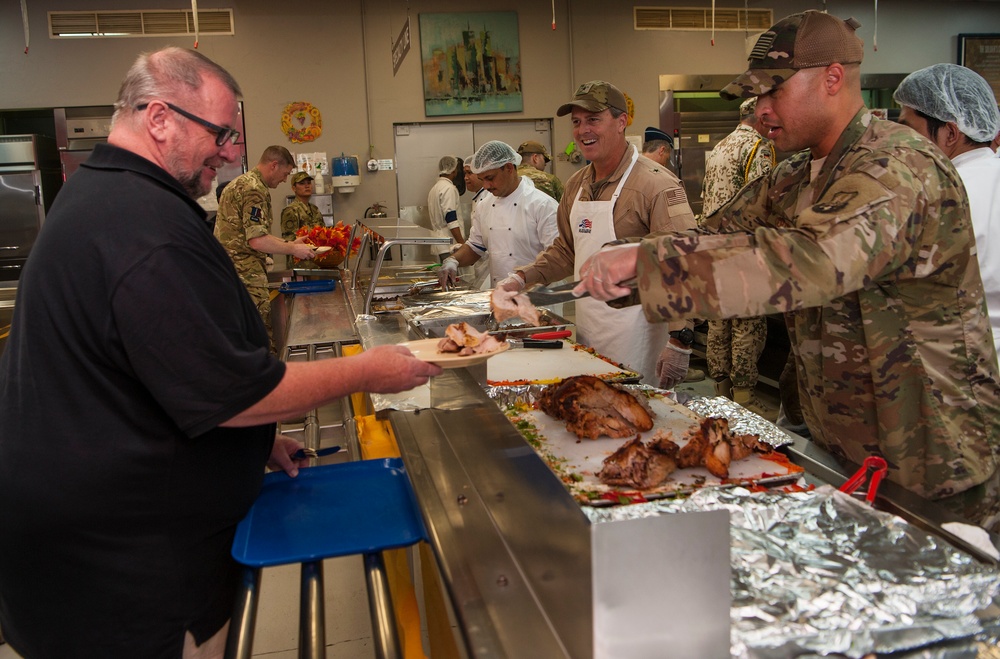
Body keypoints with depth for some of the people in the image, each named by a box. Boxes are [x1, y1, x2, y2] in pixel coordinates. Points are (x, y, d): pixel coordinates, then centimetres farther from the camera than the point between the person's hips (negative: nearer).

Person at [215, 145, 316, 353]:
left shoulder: (242, 182, 20)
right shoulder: (254, 190, -14)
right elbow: (257, 241, -21)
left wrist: (289, 243, 22)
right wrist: (293, 249, -9)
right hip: (245, 272, -10)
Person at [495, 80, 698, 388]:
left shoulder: (657, 186, -14)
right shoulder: (576, 184, 10)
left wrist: (679, 341, -23)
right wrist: (522, 278, 8)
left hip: (636, 339, -7)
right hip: (586, 334, 7)